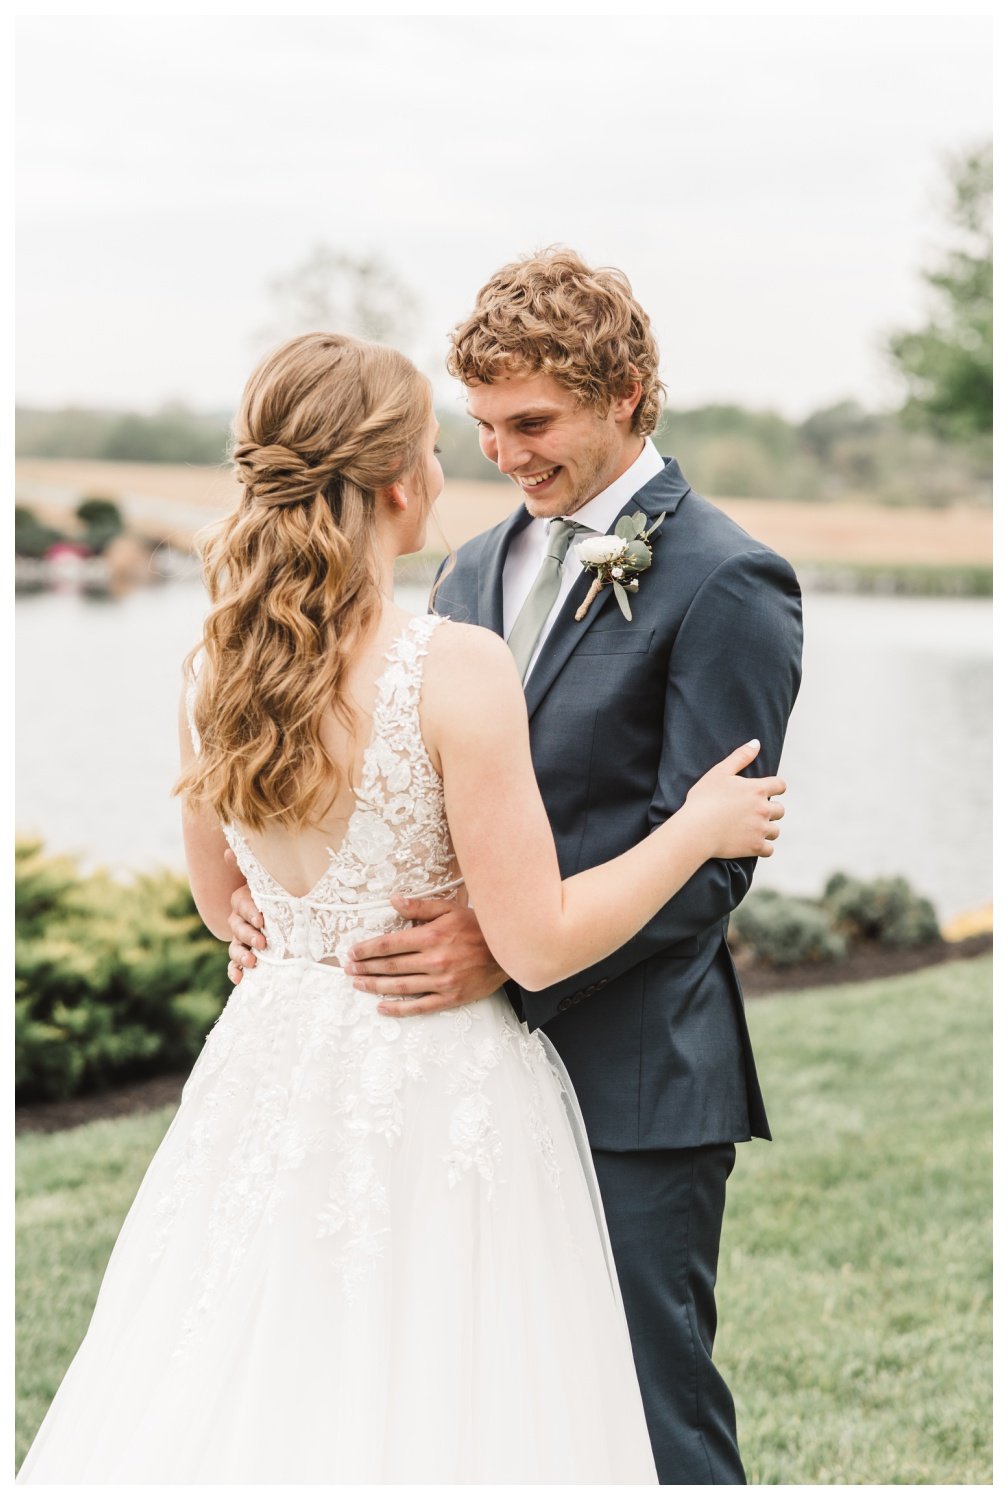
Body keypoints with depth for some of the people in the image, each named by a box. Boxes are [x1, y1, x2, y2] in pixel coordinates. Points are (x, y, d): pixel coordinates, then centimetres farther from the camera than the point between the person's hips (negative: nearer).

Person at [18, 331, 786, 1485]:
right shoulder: (456, 667, -19)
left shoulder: (214, 668, 0)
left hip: (270, 1076, 6)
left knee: (242, 1403, 14)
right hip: (434, 1097, -6)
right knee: (417, 1417, 5)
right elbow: (538, 944, -16)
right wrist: (700, 830, -3)